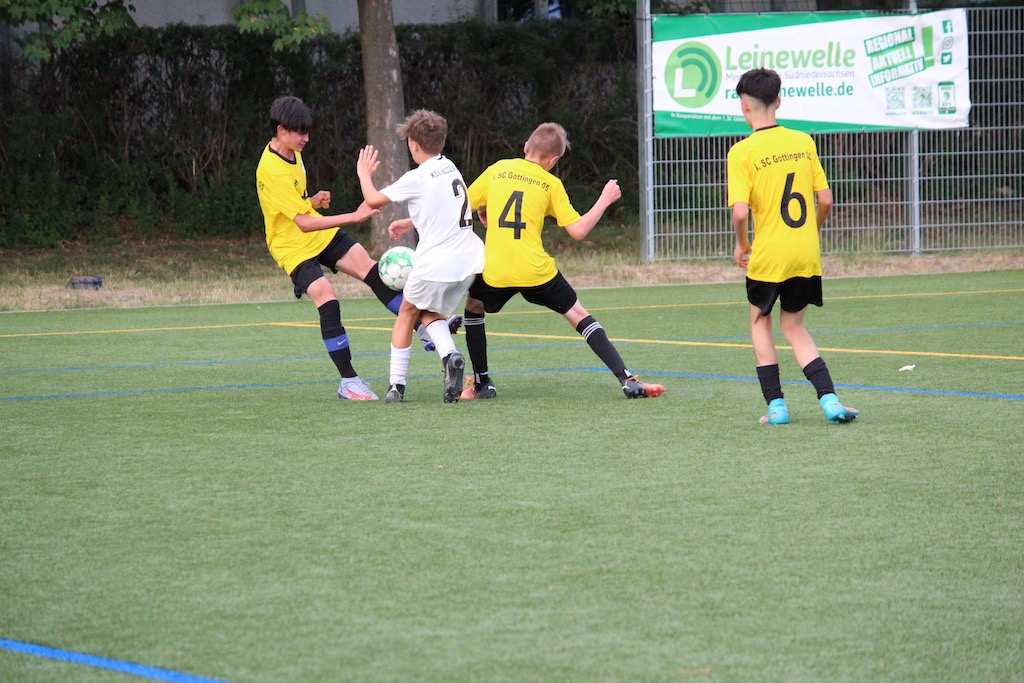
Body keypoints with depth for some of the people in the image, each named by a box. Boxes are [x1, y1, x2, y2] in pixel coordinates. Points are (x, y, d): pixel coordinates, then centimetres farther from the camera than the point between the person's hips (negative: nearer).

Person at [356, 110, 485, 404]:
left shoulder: (416, 179, -10)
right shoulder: (451, 170, 12)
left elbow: (373, 200, -3)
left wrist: (364, 174, 15)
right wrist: (410, 223, 30)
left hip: (433, 264, -6)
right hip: (467, 261, 6)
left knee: (408, 313, 16)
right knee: (430, 313, 22)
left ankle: (397, 385, 14)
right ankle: (450, 355, -9)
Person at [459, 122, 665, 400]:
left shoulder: (497, 170, 8)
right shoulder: (550, 184, 4)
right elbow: (578, 230, -1)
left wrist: (484, 212, 34)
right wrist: (605, 200, 12)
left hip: (495, 273, 1)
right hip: (537, 271, -1)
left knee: (473, 306, 29)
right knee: (579, 315, 11)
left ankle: (480, 383, 24)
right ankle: (627, 379, 0)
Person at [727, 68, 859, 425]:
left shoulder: (742, 152, -10)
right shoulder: (804, 142, 4)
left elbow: (740, 211, -18)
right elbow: (825, 200, 5)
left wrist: (741, 244, 1)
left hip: (768, 255, -4)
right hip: (807, 256, 4)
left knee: (760, 321, 19)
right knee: (794, 327, 18)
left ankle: (775, 405, 13)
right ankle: (829, 398, 0)